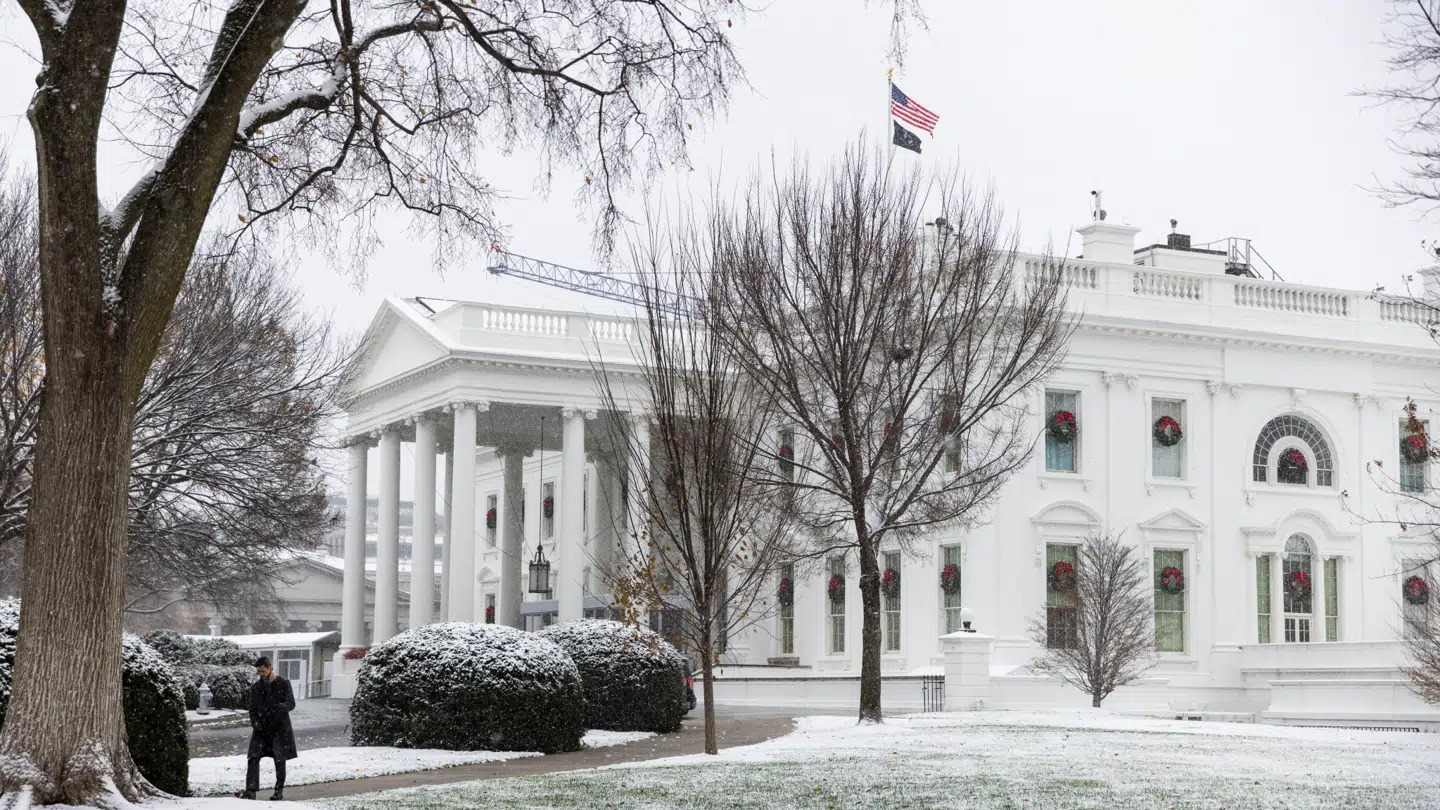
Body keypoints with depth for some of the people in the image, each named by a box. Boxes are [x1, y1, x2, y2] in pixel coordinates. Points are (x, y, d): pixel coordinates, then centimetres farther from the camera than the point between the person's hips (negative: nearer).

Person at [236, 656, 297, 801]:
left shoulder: (283, 684, 0)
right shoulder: (255, 687, 10)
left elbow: (291, 703, -6)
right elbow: (253, 709, 12)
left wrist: (279, 707, -28)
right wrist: (255, 724, -6)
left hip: (279, 728, -3)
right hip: (261, 729, 3)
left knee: (279, 761, 2)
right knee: (253, 759, -10)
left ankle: (279, 791, 12)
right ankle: (250, 790, -13)